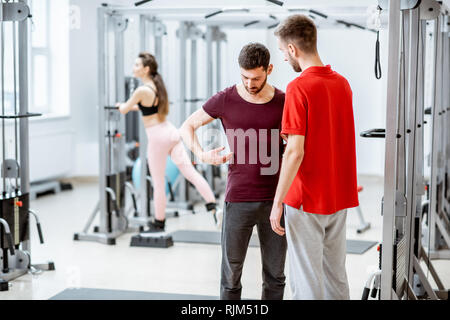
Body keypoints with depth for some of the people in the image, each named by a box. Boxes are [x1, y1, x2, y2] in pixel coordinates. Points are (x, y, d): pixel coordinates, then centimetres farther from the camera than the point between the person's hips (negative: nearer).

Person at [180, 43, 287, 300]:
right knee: (232, 272, 5)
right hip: (238, 199, -1)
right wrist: (201, 154, -8)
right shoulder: (225, 100, -3)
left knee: (275, 275, 10)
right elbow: (187, 127, 9)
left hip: (275, 200, 2)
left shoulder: (283, 103, 1)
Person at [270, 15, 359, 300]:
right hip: (340, 196, 7)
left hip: (307, 200, -7)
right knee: (336, 274, 16)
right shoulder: (342, 83, 5)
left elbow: (295, 152, -21)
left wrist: (277, 202, -14)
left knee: (307, 280, 3)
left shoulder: (299, 87, -17)